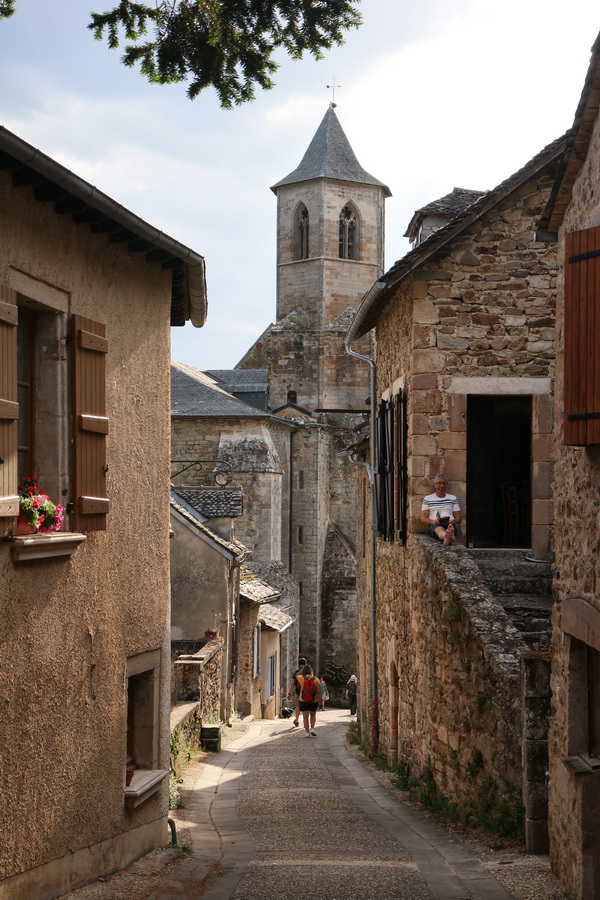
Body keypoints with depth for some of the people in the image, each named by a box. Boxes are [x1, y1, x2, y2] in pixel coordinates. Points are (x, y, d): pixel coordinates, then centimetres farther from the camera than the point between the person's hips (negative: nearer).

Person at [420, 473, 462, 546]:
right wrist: (432, 521, -15)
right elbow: (423, 518, 9)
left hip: (450, 524, 2)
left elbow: (458, 517, 17)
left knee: (450, 527, -38)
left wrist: (452, 521, -9)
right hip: (434, 525, -2)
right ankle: (449, 537, -78)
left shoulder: (453, 498, 23)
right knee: (439, 529, -41)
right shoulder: (428, 499, 17)